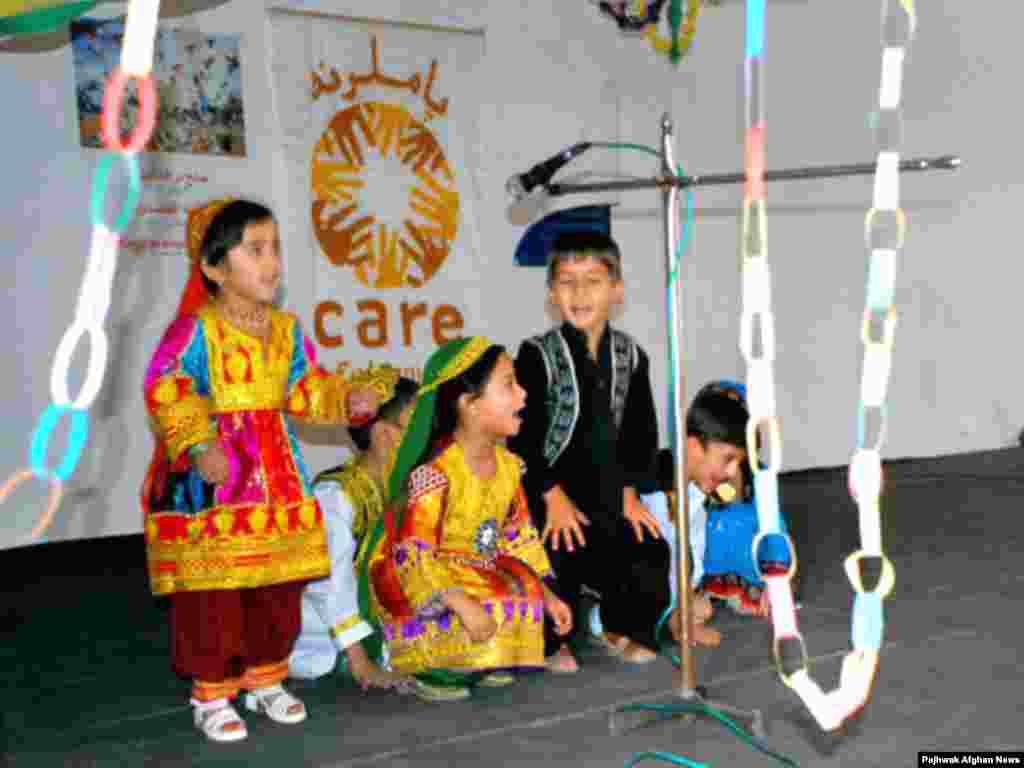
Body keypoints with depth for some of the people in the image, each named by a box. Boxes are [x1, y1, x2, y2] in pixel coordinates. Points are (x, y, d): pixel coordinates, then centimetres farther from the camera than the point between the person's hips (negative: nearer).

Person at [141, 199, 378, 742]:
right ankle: (212, 695, 14)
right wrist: (197, 447, -25)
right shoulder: (194, 330, -14)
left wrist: (344, 400, -3)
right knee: (212, 596, -2)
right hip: (210, 483, -6)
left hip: (276, 476, 6)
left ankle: (265, 680, 30)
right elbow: (164, 393, -17)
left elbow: (305, 389, 13)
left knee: (278, 590, 13)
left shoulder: (287, 329, 7)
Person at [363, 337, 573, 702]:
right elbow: (414, 556, -29)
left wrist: (545, 594, 2)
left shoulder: (507, 465, -1)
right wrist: (463, 605, -38)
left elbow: (518, 539, 10)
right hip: (417, 581, -8)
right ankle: (425, 668, -5)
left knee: (530, 595, -8)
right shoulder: (434, 474, -28)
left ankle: (482, 663, 10)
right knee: (493, 610, -28)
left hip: (479, 572, 8)